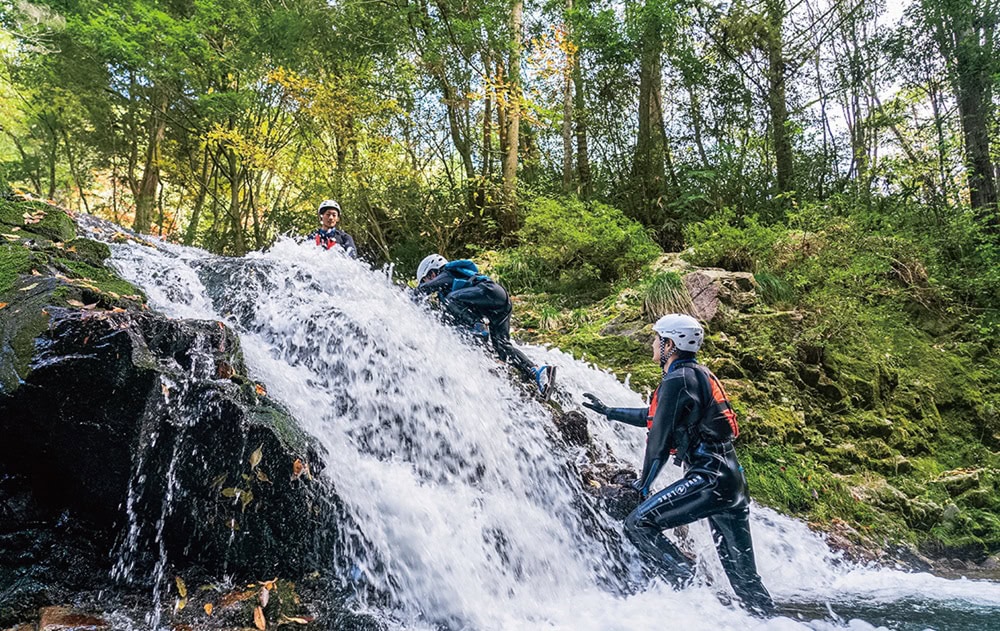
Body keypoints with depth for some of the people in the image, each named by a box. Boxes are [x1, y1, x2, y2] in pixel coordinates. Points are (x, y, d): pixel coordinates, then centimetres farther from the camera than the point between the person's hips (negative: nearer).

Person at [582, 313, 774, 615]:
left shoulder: (677, 380, -9)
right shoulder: (699, 374, 20)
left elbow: (660, 436, -10)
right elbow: (654, 415, 30)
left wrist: (643, 483, 2)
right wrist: (608, 411, 36)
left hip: (709, 478, -10)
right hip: (733, 479, 10)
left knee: (638, 523, -10)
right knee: (743, 573, 12)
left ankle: (684, 578, -14)